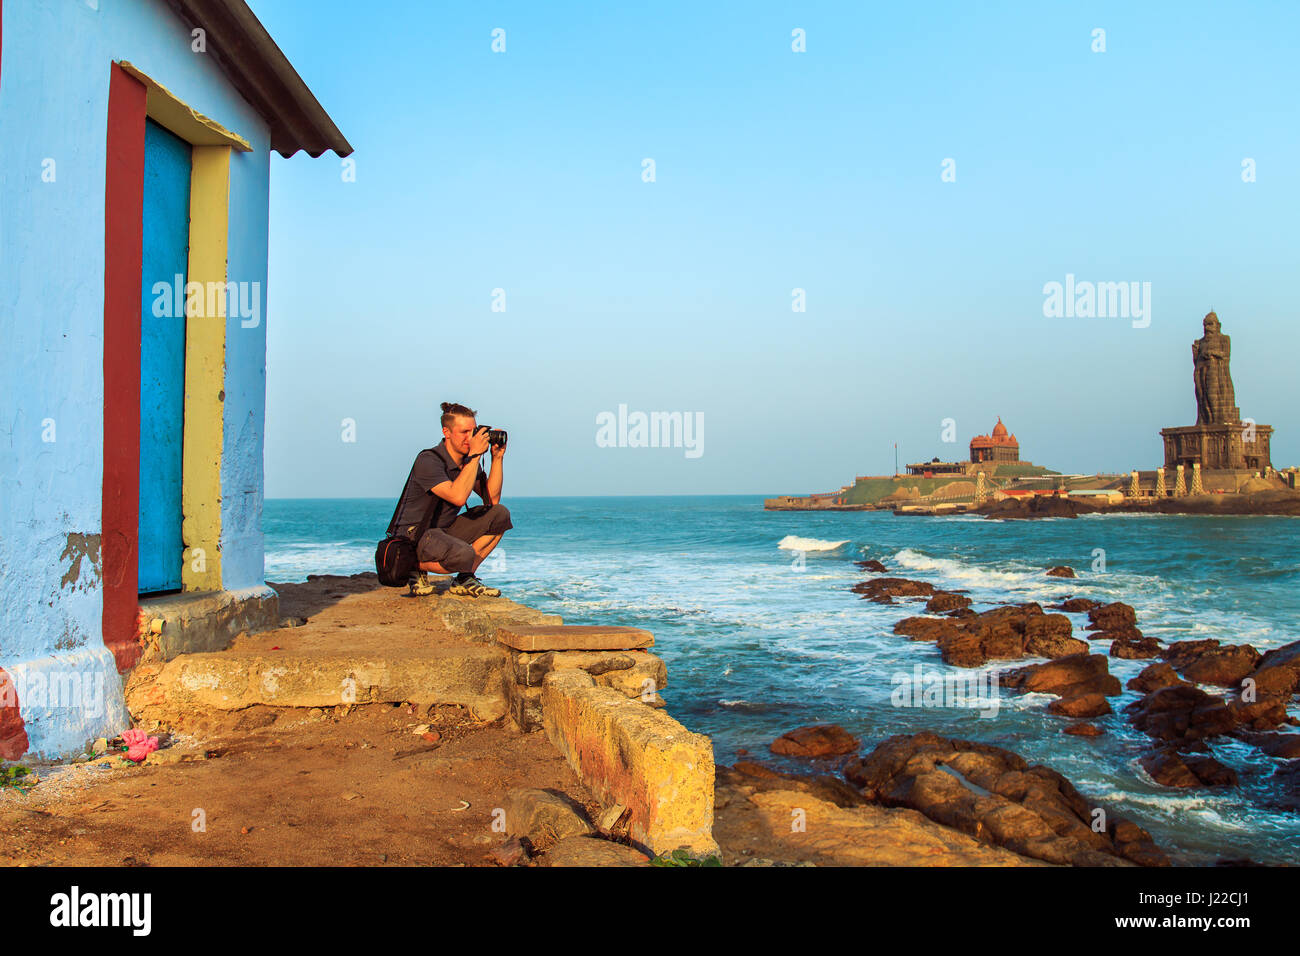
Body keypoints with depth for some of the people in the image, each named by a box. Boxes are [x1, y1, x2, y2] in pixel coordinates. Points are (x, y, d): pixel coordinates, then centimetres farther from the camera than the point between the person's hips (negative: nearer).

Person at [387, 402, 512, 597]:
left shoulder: (468, 461, 5)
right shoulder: (428, 460, -20)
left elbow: (492, 499, 2)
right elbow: (458, 497, -33)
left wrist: (497, 457, -5)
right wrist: (475, 455, -29)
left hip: (444, 532, 9)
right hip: (413, 535, -9)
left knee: (499, 514, -3)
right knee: (463, 555, -36)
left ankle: (465, 579, -1)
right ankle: (418, 568, -3)